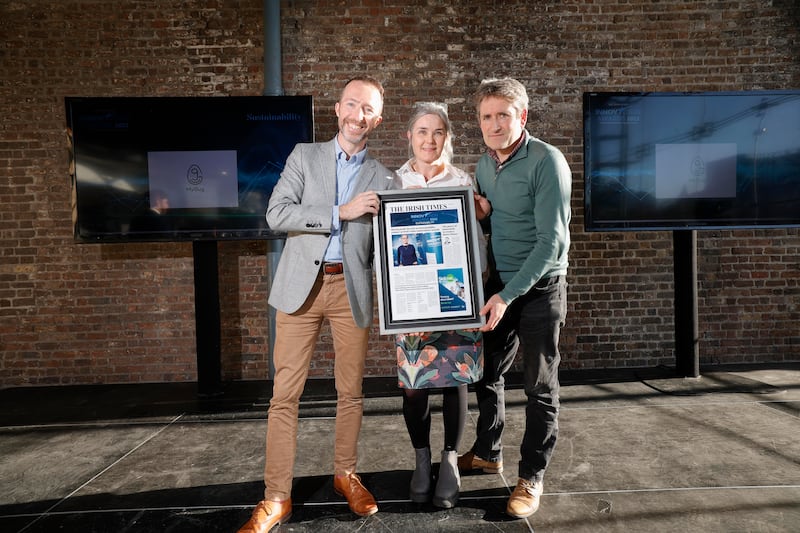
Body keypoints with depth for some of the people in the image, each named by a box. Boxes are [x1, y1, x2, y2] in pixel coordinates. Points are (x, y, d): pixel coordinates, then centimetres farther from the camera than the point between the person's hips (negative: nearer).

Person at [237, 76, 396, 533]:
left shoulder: (384, 179, 10)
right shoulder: (305, 155, 8)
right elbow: (277, 214, -5)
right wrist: (339, 213, -12)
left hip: (353, 288, 1)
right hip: (301, 284, -1)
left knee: (351, 391, 9)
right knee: (285, 393, 0)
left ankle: (346, 474, 29)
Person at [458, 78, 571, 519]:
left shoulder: (546, 162, -15)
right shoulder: (484, 164, 6)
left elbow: (552, 241, -19)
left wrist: (509, 295, -20)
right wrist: (490, 287, 3)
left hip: (540, 287, -6)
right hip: (497, 284, 6)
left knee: (540, 387, 6)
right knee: (486, 373, 15)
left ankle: (531, 477, 22)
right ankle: (487, 453, 36)